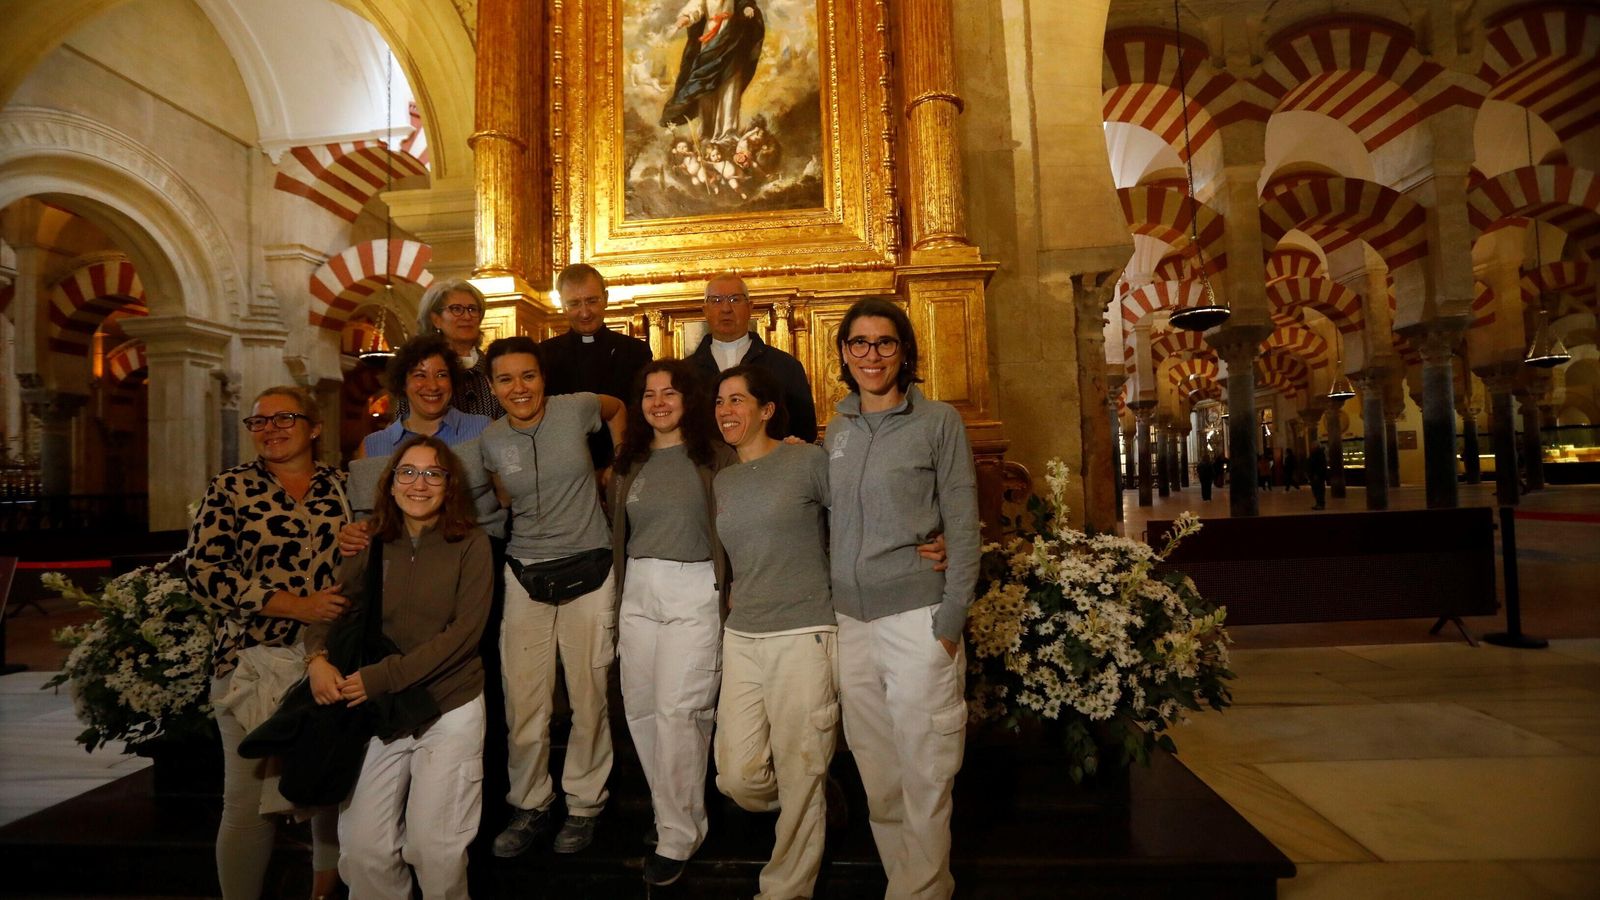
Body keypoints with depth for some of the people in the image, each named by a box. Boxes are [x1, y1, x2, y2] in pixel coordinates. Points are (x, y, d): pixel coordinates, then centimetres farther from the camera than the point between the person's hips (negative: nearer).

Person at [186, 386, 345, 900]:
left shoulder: (342, 487, 10)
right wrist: (295, 606, -14)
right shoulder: (231, 488, 3)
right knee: (250, 797, -1)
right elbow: (203, 569, -6)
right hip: (253, 659, -2)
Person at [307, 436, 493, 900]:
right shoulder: (371, 547, 6)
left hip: (450, 709, -3)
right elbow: (331, 610, 8)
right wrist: (317, 659, -13)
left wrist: (385, 676, -16)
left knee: (434, 849, -1)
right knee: (361, 850, 3)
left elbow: (465, 631, -12)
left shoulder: (471, 545, -6)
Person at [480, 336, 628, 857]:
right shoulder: (490, 441, 2)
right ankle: (530, 806, 25)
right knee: (522, 701, 5)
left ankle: (584, 804, 24)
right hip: (526, 575, 2)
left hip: (589, 571, -2)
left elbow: (618, 409, 16)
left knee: (589, 696, 6)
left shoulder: (576, 409, -5)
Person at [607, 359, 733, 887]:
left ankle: (678, 836, 8)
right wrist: (619, 593, 17)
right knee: (639, 708, 6)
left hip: (695, 591, -5)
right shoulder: (628, 463, 13)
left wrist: (733, 591, -8)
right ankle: (679, 812, 25)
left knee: (677, 710, -7)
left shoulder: (715, 457, -2)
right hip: (638, 591, 5)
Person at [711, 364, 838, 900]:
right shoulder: (721, 482, 14)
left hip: (803, 635, -5)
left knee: (800, 776, 4)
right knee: (737, 776, 5)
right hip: (741, 636, 6)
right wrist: (734, 596, 14)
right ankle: (807, 814, 36)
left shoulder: (808, 461, -5)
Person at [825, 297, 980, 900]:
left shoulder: (939, 422, -3)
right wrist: (828, 606, 9)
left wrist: (950, 620, -11)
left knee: (924, 770, 3)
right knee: (875, 770, 13)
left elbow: (962, 527, -5)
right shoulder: (837, 430, 11)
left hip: (917, 615, -4)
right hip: (850, 618, 5)